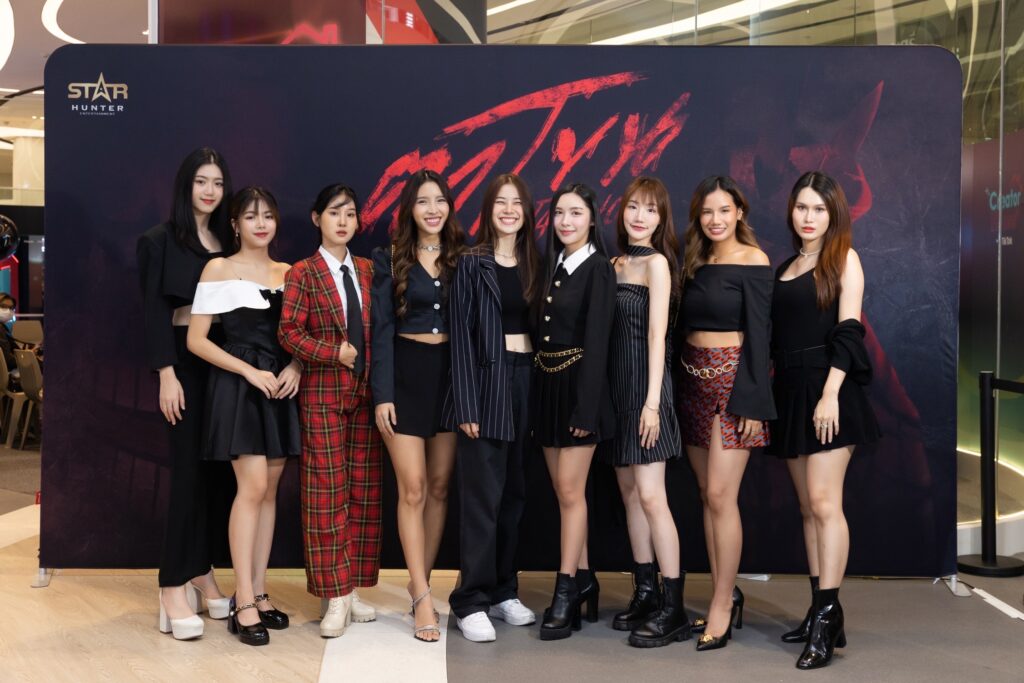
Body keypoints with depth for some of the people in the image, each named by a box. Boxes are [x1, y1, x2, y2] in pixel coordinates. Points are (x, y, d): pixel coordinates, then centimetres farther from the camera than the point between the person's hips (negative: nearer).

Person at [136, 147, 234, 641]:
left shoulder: (227, 241, 13)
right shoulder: (162, 240, 0)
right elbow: (154, 311, -6)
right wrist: (166, 374, -14)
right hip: (186, 361, -5)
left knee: (220, 469, 5)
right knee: (190, 470, -8)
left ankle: (202, 574, 16)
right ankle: (173, 589, -3)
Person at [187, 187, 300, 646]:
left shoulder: (287, 272, 12)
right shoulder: (219, 269, -1)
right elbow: (196, 340, -6)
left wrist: (295, 366, -5)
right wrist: (250, 372, -14)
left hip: (280, 386, 5)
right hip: (237, 385, -5)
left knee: (269, 490, 6)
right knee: (252, 487, -13)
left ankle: (258, 592, 13)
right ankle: (244, 604, -7)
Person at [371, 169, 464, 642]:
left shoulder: (461, 256, 8)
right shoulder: (390, 259, 1)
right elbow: (381, 331, -2)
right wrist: (382, 394, -10)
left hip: (450, 374, 3)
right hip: (406, 374, -3)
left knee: (440, 487, 7)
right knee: (413, 489, -5)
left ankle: (419, 587, 19)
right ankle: (423, 599, 1)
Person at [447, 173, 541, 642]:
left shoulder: (533, 264, 12)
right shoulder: (472, 264, -2)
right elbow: (461, 334, -7)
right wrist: (466, 403, -14)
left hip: (526, 380, 5)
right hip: (487, 381, -5)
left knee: (514, 494, 10)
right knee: (483, 495, -5)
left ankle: (504, 591, 20)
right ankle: (471, 601, 4)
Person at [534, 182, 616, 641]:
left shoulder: (598, 268, -9)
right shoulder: (553, 266, 12)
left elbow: (597, 341, -15)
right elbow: (544, 331, 9)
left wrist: (585, 408, -19)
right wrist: (541, 390, 5)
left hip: (578, 384, -7)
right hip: (547, 384, 7)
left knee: (570, 491, -4)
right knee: (564, 492, 11)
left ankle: (565, 594, 5)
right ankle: (583, 581, 22)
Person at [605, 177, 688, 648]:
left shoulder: (656, 263, -6)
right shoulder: (617, 263, 14)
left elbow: (657, 333, -13)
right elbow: (611, 330, 11)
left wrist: (652, 401, -18)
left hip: (645, 383, -7)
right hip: (616, 385, 7)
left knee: (651, 496, -9)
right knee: (629, 493, 10)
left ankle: (673, 609, -3)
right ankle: (646, 595, 20)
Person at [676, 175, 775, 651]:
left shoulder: (752, 261, -6)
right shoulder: (694, 263, 13)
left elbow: (758, 333, -10)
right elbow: (686, 325, 13)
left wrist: (753, 401, -15)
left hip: (732, 379, -7)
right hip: (694, 379, 7)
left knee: (720, 495, -9)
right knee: (707, 495, 9)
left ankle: (722, 607, 1)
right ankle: (726, 595, 19)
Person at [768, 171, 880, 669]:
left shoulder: (844, 259, 0)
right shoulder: (785, 268, 17)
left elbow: (848, 332, -9)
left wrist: (830, 395, -18)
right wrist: (770, 392, 9)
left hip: (826, 389, -6)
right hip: (790, 392, 6)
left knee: (824, 502, -11)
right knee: (808, 506, 8)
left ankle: (826, 618, -9)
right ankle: (822, 612, 14)